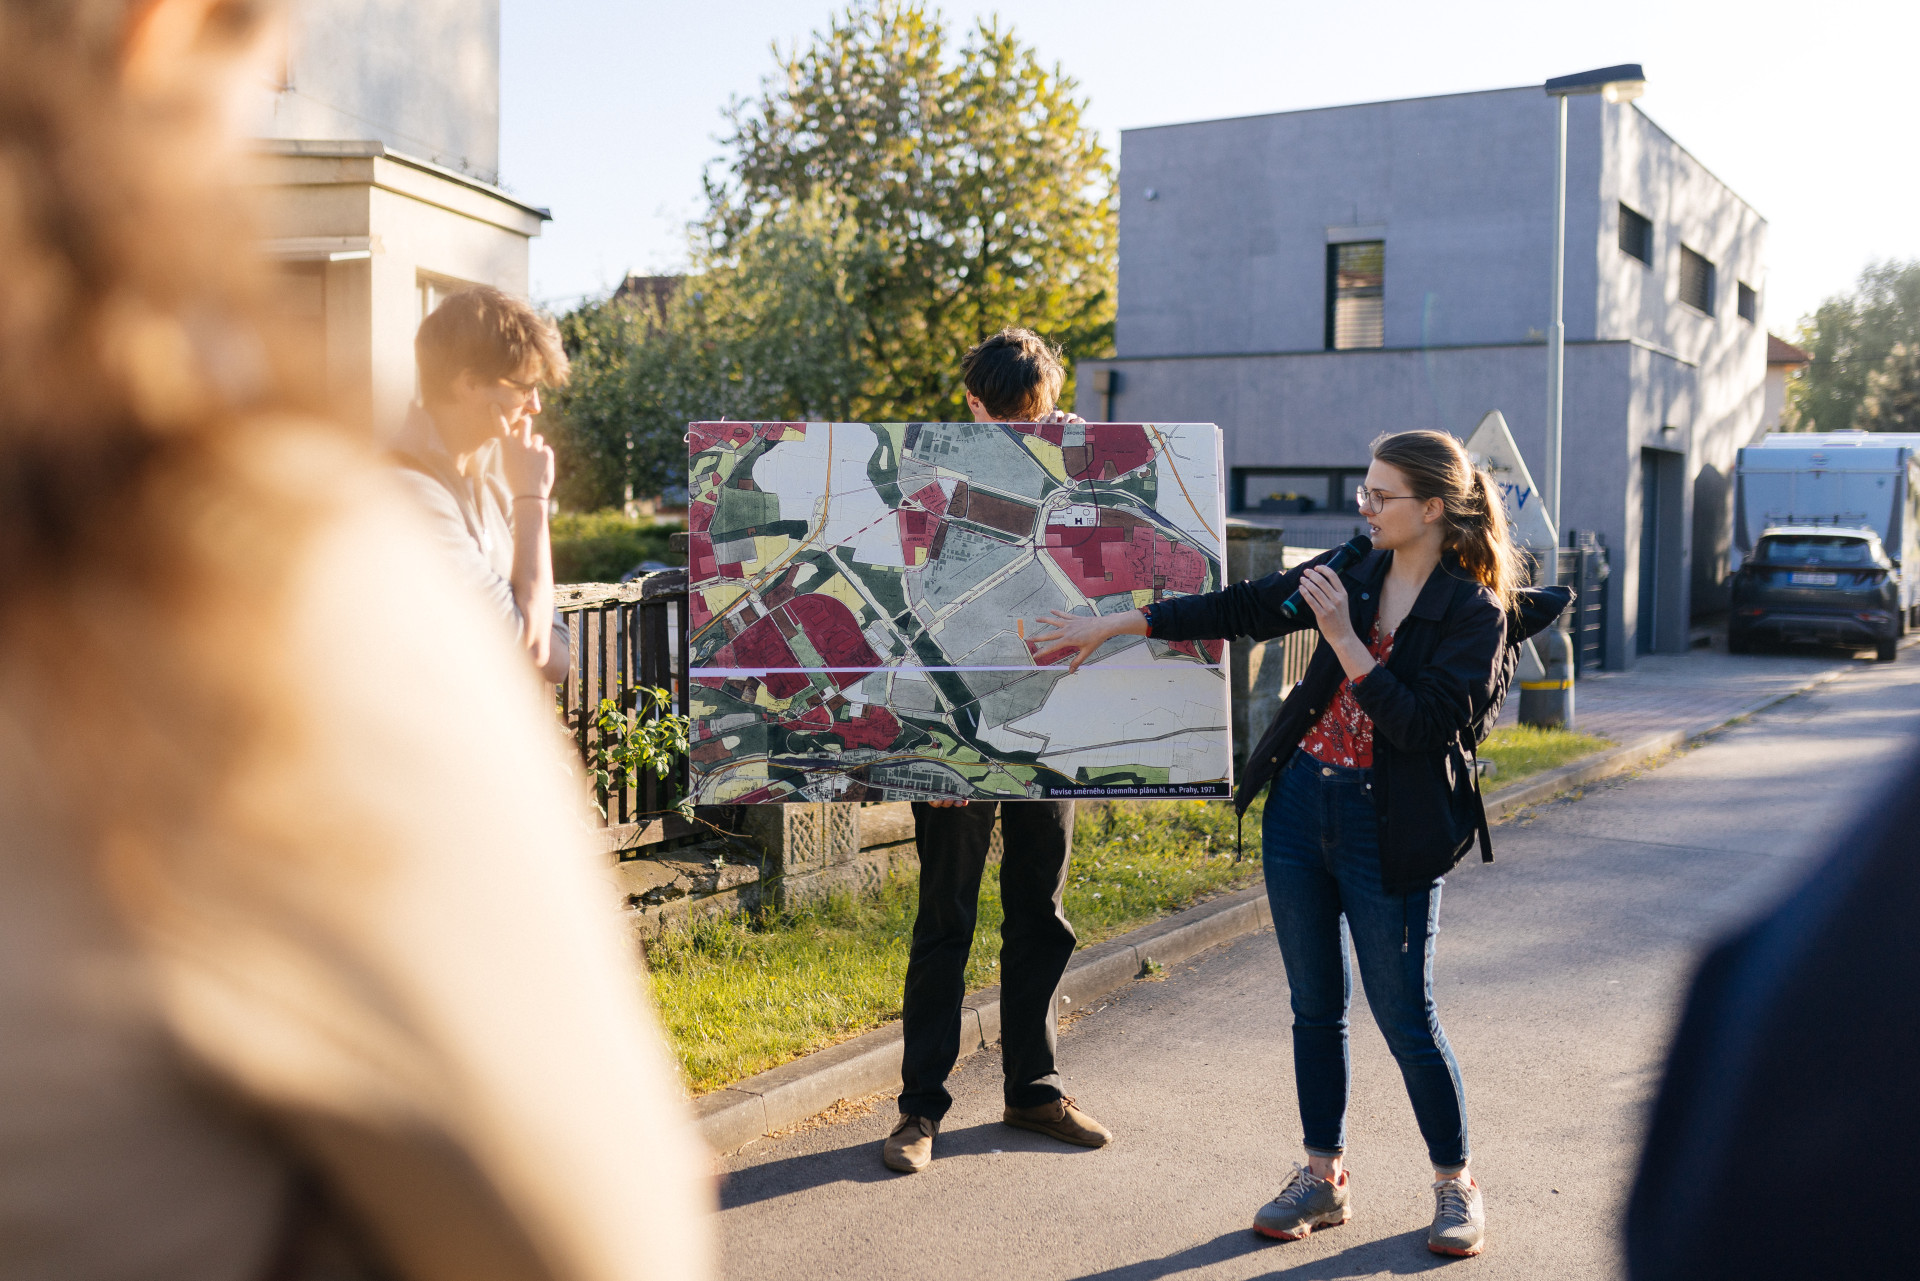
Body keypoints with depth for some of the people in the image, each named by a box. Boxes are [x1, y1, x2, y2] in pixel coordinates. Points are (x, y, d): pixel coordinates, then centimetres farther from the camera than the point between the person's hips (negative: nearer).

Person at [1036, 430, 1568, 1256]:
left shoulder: (1476, 613, -10)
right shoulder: (1356, 571, 4)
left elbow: (1423, 725, -19)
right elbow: (1243, 608, 9)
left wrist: (1344, 639, -21)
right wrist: (1112, 625, 8)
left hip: (1390, 831, -5)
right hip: (1301, 806, 5)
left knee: (1406, 1018, 2)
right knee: (1315, 1006, 12)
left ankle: (1455, 1186, 23)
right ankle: (1323, 1176, 27)